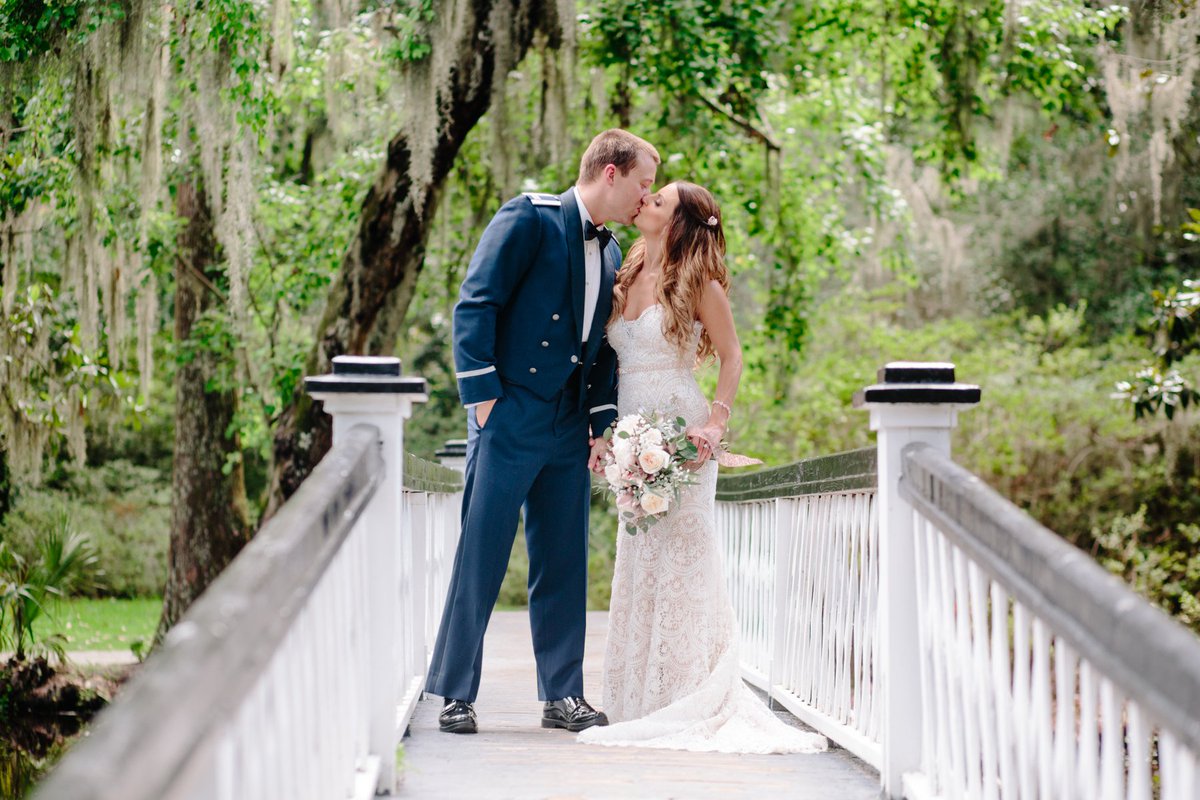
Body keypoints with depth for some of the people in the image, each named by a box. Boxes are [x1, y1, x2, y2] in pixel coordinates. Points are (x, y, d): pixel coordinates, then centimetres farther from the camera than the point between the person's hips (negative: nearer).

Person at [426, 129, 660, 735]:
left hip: (568, 429, 7)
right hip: (510, 416, -7)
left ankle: (562, 695, 16)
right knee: (481, 557, -5)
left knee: (564, 564, 9)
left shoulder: (611, 254, 16)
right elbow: (474, 305, -10)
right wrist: (483, 398, -14)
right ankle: (456, 695, 2)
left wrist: (603, 422, 9)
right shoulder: (529, 219, -6)